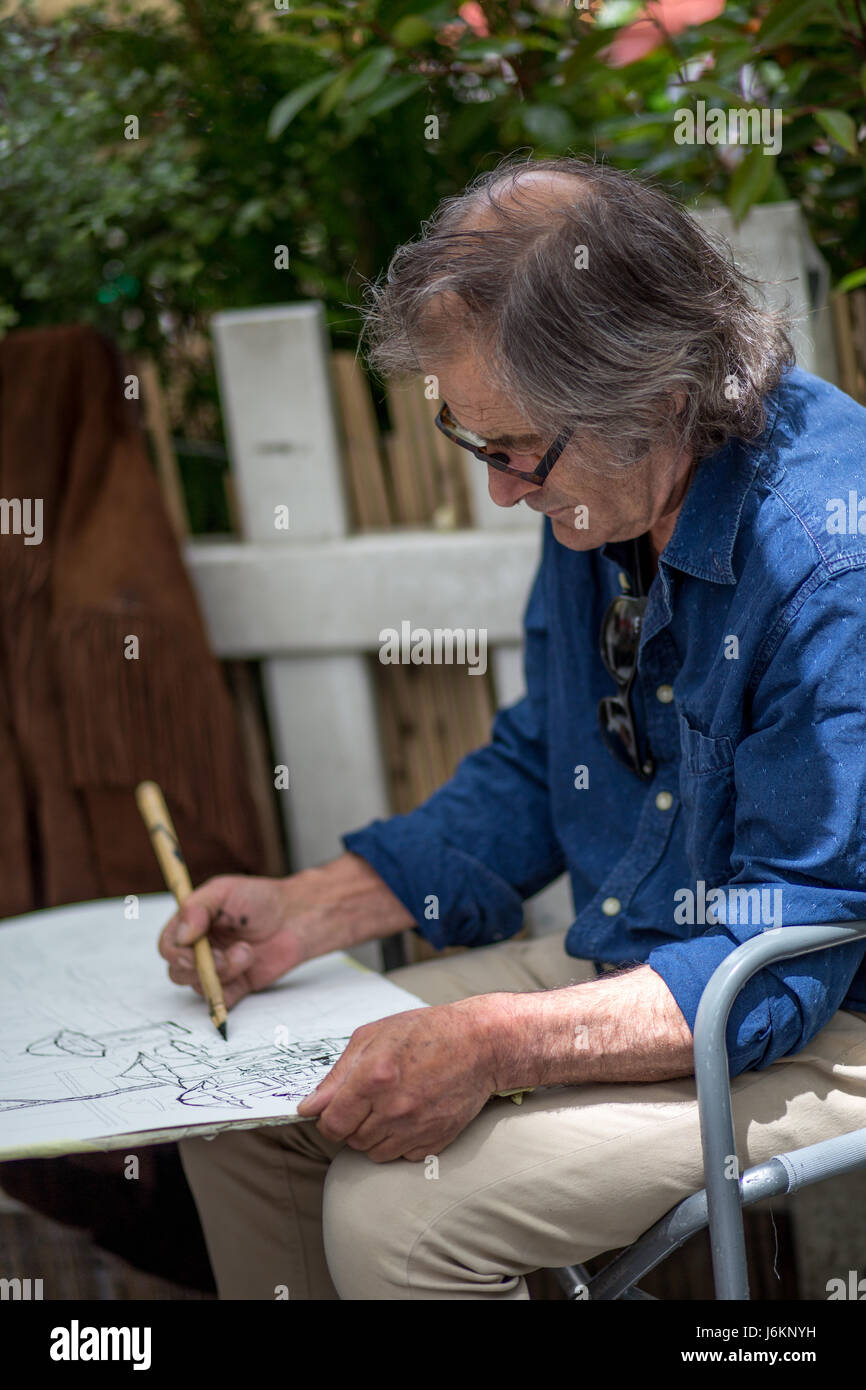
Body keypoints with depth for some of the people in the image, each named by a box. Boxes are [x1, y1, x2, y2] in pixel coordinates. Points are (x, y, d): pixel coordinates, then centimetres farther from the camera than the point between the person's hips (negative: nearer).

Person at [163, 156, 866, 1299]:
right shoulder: (600, 496, -1)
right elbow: (532, 774, 13)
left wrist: (495, 1042, -35)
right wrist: (306, 912, 3)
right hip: (616, 967, 8)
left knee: (397, 1213, -24)